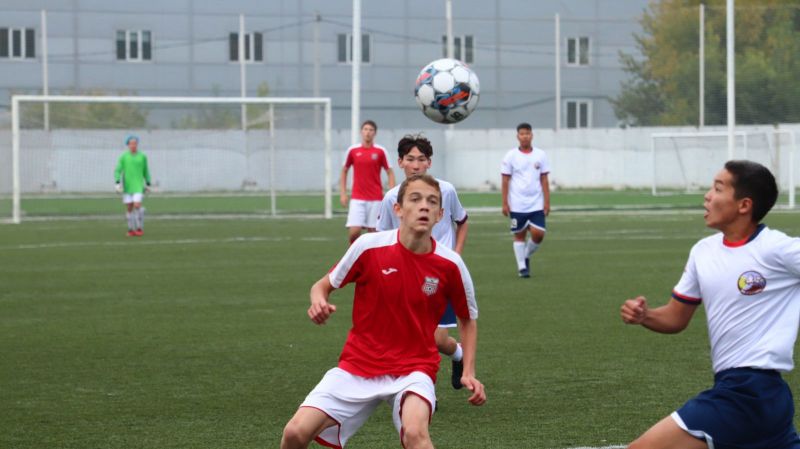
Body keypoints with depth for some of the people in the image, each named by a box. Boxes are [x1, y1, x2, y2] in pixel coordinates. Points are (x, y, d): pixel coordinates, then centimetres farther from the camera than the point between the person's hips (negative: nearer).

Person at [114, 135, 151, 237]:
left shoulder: (142, 156, 3)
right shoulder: (123, 157, 0)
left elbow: (145, 171, 12)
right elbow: (117, 171, -1)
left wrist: (148, 184, 12)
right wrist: (117, 183, -13)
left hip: (138, 186, -1)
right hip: (127, 186, 1)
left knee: (137, 205, -16)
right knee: (129, 208, 3)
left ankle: (140, 228, -2)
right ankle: (131, 229, 14)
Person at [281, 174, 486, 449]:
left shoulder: (449, 265, -7)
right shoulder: (369, 246, -10)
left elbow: (467, 319, 11)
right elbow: (323, 286, 5)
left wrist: (468, 373, 0)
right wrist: (319, 302, -19)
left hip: (414, 368, -1)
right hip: (357, 365, 1)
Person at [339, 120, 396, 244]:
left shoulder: (380, 151, -1)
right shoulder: (352, 150, 3)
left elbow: (390, 173, 3)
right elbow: (344, 171, 14)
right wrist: (343, 193, 7)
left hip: (375, 199, 0)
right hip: (357, 199, 0)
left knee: (372, 231, 1)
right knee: (354, 231, -12)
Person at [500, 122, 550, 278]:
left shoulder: (540, 155, 5)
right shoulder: (511, 156, 0)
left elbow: (544, 180, 7)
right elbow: (505, 181, 1)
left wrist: (547, 202, 0)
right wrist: (505, 203, -4)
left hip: (536, 204, 1)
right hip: (517, 205, -1)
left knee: (538, 234, -8)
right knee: (519, 235, 3)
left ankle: (526, 257, 18)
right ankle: (522, 267, 13)